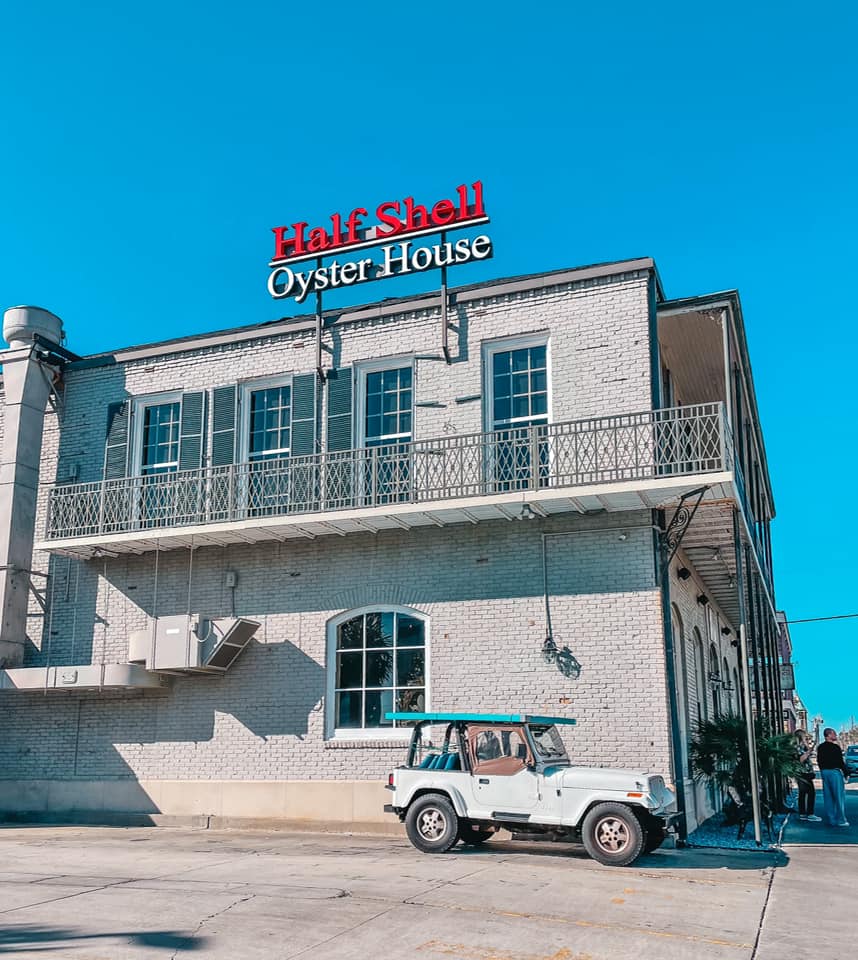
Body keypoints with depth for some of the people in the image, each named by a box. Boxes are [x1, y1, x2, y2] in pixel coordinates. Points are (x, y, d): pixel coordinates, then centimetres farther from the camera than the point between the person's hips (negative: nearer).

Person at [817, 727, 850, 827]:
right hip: (834, 771, -7)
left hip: (824, 772, 7)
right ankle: (841, 820, 0)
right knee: (839, 796, 0)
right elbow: (841, 762, -13)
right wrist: (846, 773, -5)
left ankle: (831, 820, 12)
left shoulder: (820, 747, 9)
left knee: (828, 797, 9)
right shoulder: (835, 747, -13)